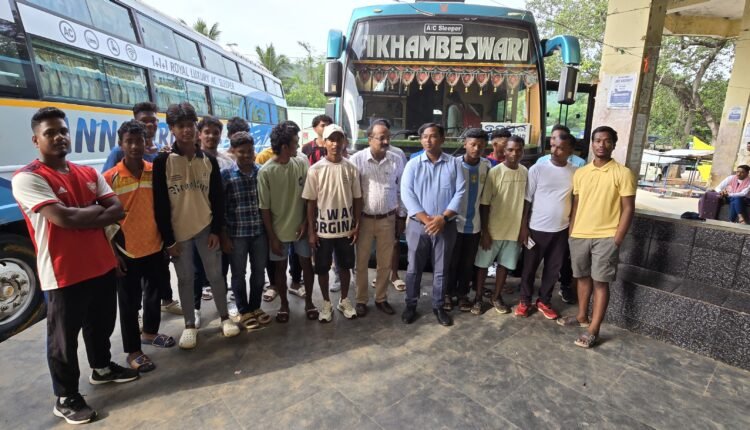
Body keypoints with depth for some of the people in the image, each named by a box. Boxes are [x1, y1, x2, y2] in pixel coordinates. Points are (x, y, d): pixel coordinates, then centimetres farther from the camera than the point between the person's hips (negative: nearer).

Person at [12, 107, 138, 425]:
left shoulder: (89, 173, 8)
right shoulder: (27, 178, -13)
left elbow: (117, 211, -1)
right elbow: (62, 217, -25)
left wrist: (80, 217, -15)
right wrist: (96, 211, -9)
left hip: (102, 265, 6)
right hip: (63, 274, -6)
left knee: (102, 323, 23)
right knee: (64, 338, 9)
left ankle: (102, 368, 45)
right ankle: (66, 398, 26)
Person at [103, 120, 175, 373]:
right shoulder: (110, 178, -10)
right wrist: (112, 250, -9)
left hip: (155, 246, 4)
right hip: (127, 251, -4)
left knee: (154, 292, 19)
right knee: (129, 301, 8)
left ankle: (150, 333, 42)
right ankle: (133, 351, 23)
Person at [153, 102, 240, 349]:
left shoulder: (209, 160, 2)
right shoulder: (163, 162, -6)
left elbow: (218, 198, 3)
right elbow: (160, 204, -6)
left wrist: (217, 230, -3)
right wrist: (168, 238, -8)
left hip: (206, 228, 2)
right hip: (178, 231, -1)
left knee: (215, 274, 9)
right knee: (185, 278, 10)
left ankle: (225, 317, 25)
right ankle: (190, 325, 25)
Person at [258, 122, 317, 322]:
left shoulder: (302, 163, -6)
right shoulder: (265, 172, -14)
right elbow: (264, 207, -9)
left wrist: (305, 222, -5)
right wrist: (272, 236, -8)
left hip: (301, 227, 2)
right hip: (279, 229, -2)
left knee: (306, 264, 11)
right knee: (280, 267, 12)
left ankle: (308, 302, 31)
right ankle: (284, 304, 33)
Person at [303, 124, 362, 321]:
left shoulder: (351, 168, -1)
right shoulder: (315, 169, -7)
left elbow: (357, 199, 4)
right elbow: (311, 202, -4)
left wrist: (357, 225, 0)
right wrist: (311, 231, -5)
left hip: (346, 228, 2)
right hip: (323, 228, -1)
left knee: (345, 266, 15)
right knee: (322, 268, 11)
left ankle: (344, 300, 35)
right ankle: (326, 303, 30)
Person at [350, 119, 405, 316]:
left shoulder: (397, 160, 0)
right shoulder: (357, 159, -9)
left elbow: (401, 189, 7)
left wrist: (401, 216, 7)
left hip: (388, 219, 2)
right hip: (364, 219, -2)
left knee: (385, 263, 13)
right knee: (361, 262, 10)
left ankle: (381, 299, 31)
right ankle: (361, 300, 27)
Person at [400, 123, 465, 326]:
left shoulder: (454, 163, 2)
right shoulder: (413, 164, 1)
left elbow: (460, 192, -4)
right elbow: (407, 194, -7)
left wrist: (443, 218, -15)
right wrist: (426, 219, -15)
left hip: (446, 225, 1)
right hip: (418, 225, 0)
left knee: (441, 269, 11)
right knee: (414, 268, 9)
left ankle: (438, 306, 28)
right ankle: (411, 305, 25)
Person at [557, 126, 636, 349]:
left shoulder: (623, 173, -5)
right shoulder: (580, 173, 7)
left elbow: (628, 209, -6)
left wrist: (617, 240, -11)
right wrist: (571, 233, 8)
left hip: (606, 237, -4)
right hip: (579, 235, 4)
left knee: (600, 282, 1)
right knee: (583, 277, 16)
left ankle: (593, 330, 9)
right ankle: (582, 317, 32)